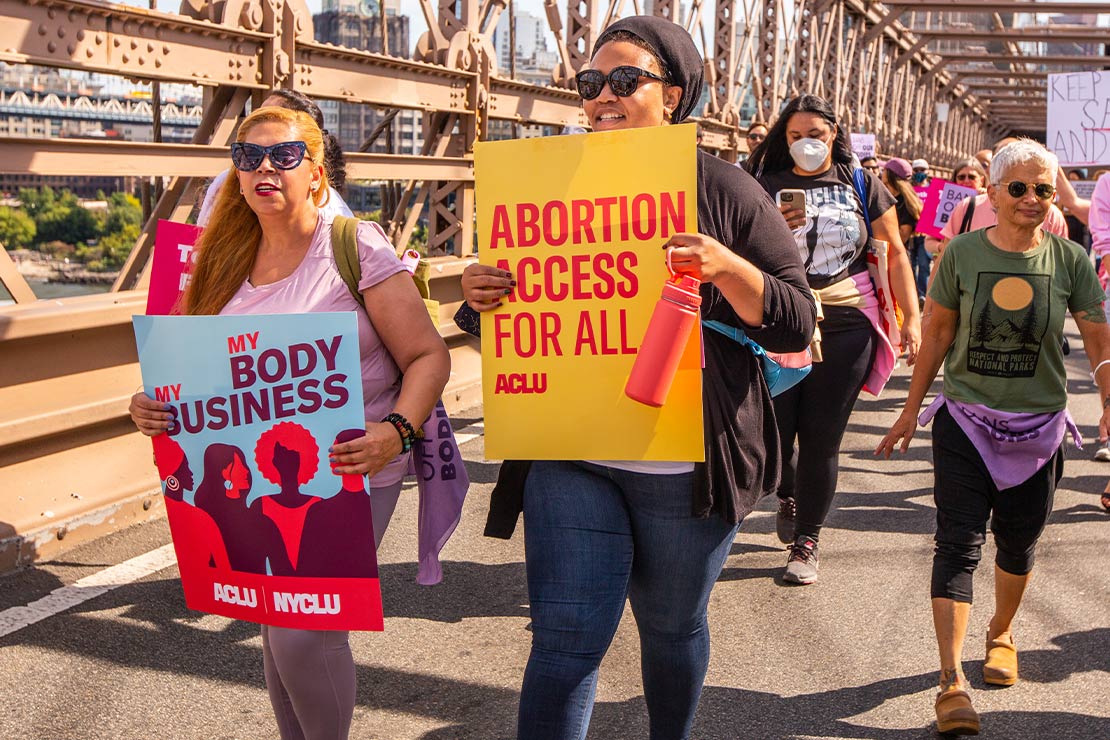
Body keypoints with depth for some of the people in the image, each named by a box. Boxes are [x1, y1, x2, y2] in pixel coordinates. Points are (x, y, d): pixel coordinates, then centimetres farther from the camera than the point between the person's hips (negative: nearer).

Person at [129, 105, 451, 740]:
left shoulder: (356, 247, -9)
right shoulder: (227, 265, 7)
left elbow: (429, 356, -12)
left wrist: (394, 432, -28)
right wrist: (156, 408, -5)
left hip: (348, 473, -5)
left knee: (303, 630, -15)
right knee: (276, 625, 12)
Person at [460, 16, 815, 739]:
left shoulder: (724, 190, -2)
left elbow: (796, 323, -5)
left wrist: (726, 267, -23)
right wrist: (482, 295, -8)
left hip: (683, 468, -1)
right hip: (571, 459, 2)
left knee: (673, 626, 16)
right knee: (565, 637, -2)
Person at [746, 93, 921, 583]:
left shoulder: (862, 185, 7)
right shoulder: (767, 187, 5)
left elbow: (895, 253, 9)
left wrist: (913, 318, 0)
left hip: (846, 325, 0)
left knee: (821, 438, 2)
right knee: (774, 430, 0)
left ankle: (806, 543, 15)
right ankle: (788, 495, 35)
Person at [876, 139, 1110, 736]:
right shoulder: (962, 253, -4)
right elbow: (938, 333, 4)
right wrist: (911, 409, 7)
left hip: (1037, 428, 2)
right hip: (965, 422, -1)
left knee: (1017, 543, 15)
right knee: (958, 544, -9)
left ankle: (1001, 633, 43)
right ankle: (951, 682, -8)